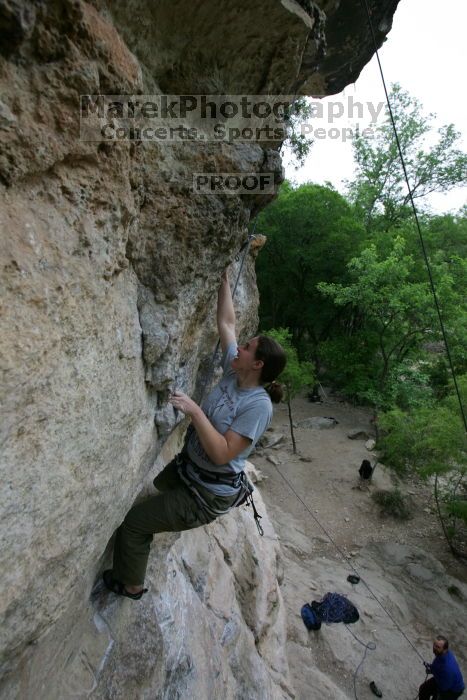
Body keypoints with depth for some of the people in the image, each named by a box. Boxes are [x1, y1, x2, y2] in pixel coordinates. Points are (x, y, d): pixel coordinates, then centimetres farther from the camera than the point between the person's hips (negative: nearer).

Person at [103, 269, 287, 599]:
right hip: (187, 467, 8)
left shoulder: (258, 405, -29)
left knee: (133, 523, 0)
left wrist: (196, 411, -37)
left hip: (209, 494, -8)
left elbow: (222, 454, -32)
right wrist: (224, 279, -2)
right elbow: (227, 322, -4)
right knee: (150, 486, 35)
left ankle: (130, 585, 28)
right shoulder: (234, 373, -9)